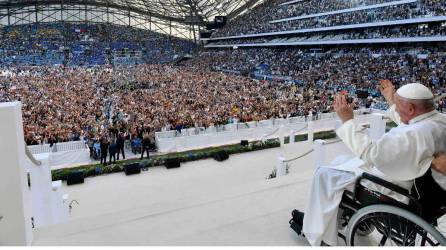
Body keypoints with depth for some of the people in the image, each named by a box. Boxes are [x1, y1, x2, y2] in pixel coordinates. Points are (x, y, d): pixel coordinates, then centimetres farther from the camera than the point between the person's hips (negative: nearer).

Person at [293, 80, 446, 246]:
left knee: (325, 175, -5)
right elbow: (407, 123, 18)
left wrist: (347, 120, -25)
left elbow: (368, 152, -30)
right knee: (341, 161, 18)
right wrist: (391, 100, 24)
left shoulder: (414, 135, -35)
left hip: (395, 189, -10)